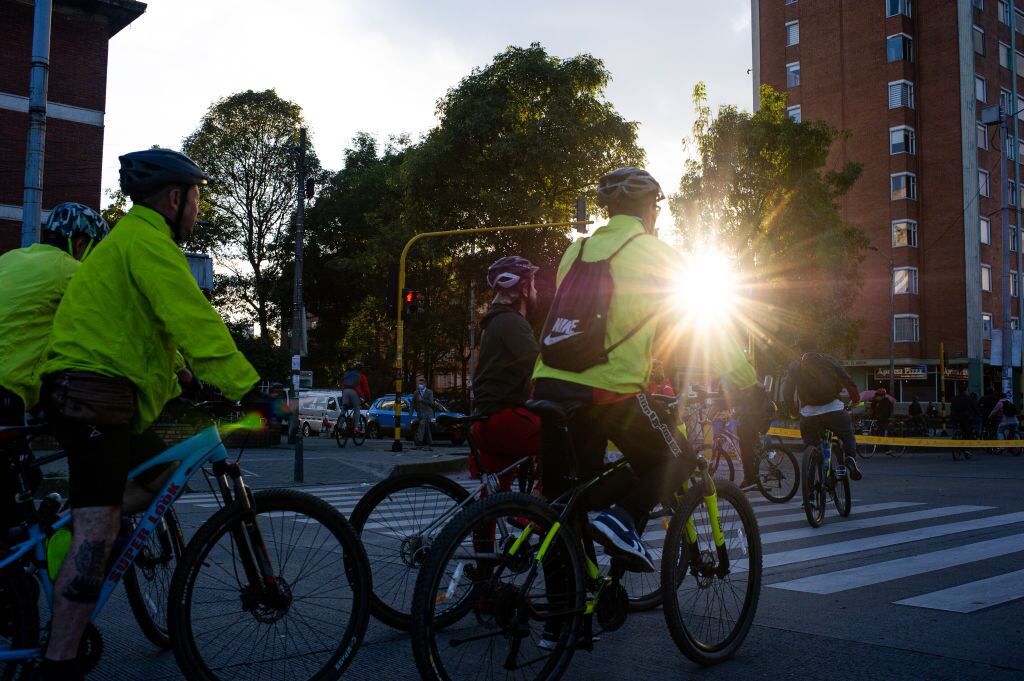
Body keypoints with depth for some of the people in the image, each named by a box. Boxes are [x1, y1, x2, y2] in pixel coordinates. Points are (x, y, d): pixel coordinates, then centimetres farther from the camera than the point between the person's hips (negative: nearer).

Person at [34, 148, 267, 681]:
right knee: (97, 527, -15)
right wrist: (246, 386, -23)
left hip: (103, 393, 11)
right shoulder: (146, 239, -10)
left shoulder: (131, 238, 25)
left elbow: (168, 328, 27)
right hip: (93, 392, -11)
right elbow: (194, 322, -21)